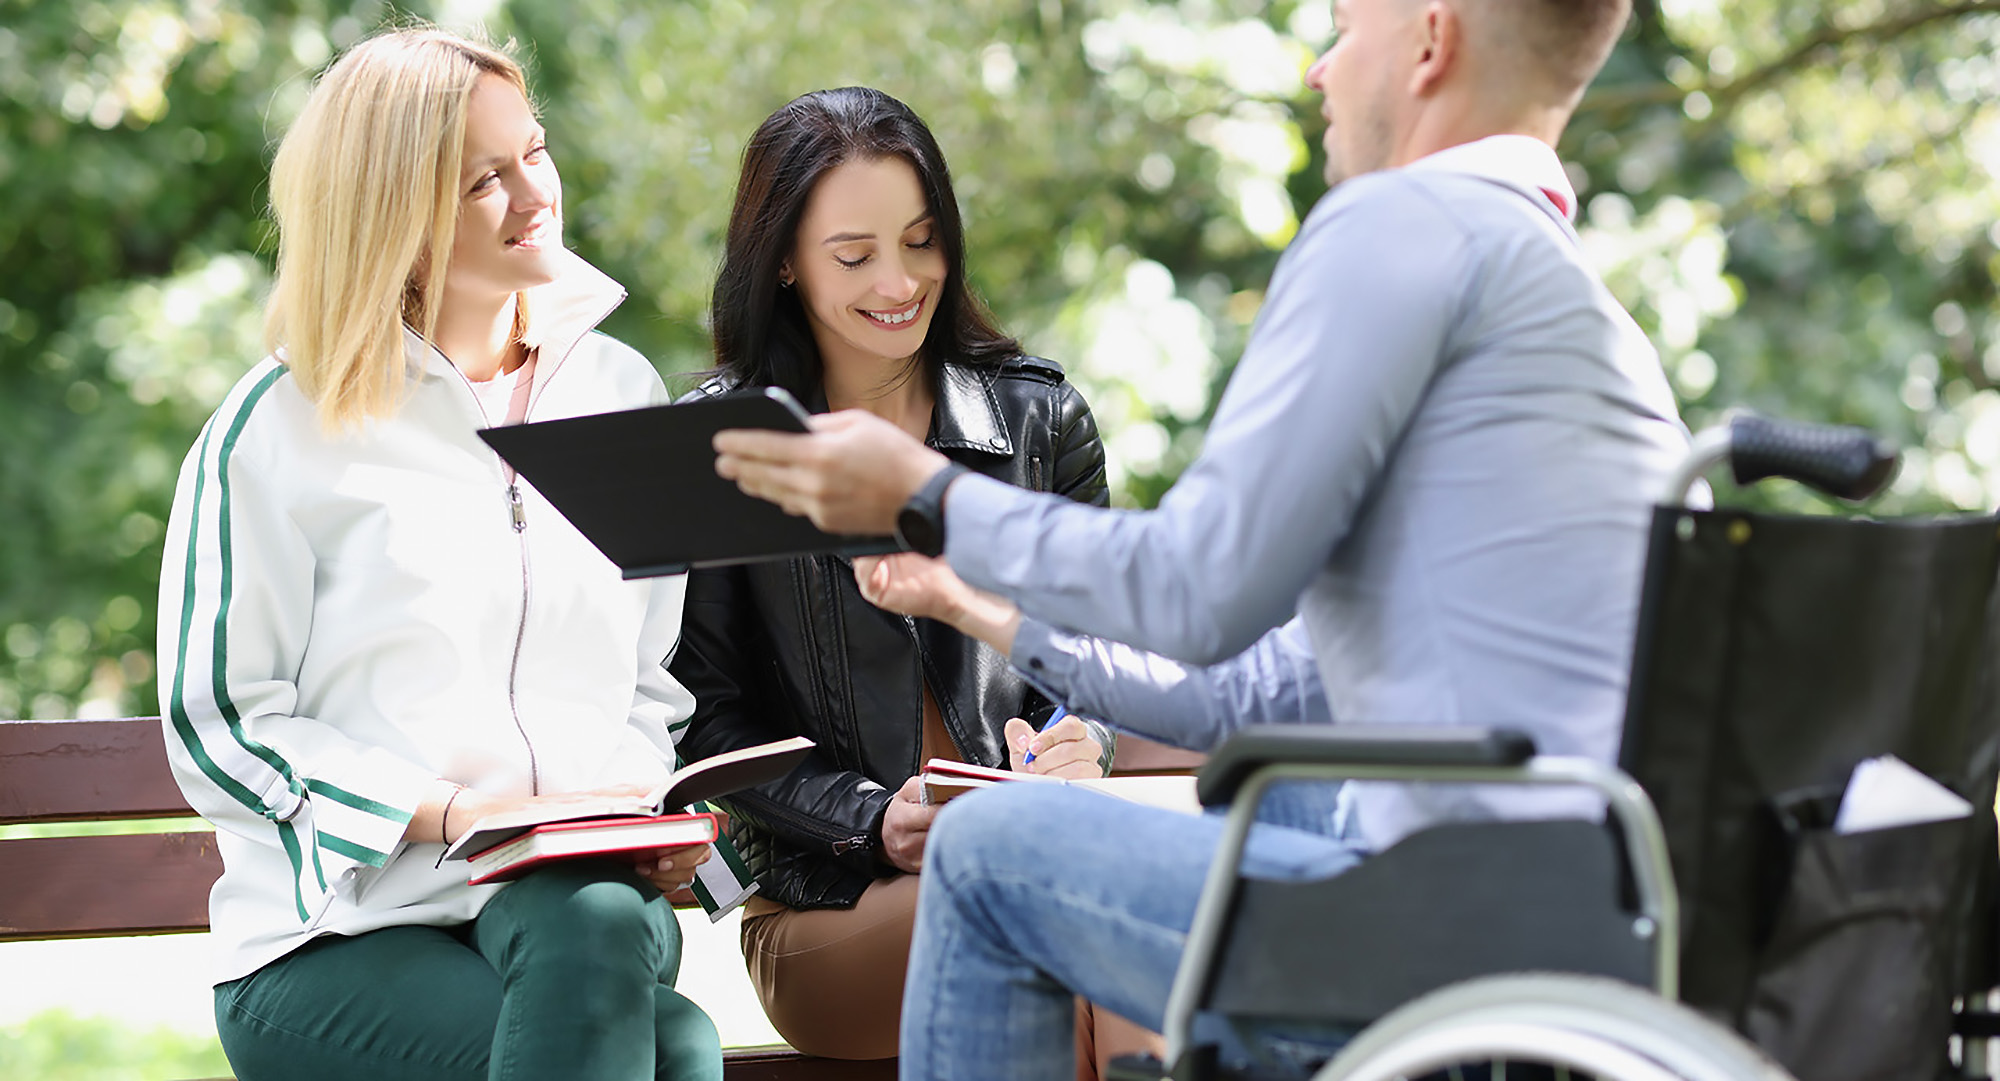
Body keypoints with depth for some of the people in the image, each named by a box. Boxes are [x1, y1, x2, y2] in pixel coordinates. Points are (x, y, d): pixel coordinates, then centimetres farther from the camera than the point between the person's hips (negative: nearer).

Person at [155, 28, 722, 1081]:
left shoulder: (621, 393, 15)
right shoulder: (278, 427, 2)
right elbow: (216, 718, -1)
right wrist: (447, 815, -14)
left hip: (575, 890, 4)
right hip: (335, 930, -4)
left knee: (598, 922, -36)